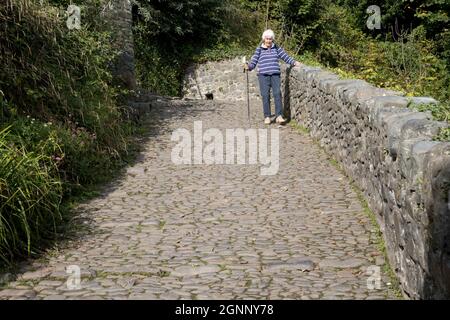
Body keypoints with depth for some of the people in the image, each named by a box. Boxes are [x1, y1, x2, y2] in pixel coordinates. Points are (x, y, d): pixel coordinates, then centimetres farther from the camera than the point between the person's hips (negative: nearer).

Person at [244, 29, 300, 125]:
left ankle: (279, 116, -13)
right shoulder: (259, 50, 8)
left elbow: (286, 57, 14)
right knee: (265, 95, -5)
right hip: (263, 75, -1)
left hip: (275, 74, 1)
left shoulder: (277, 48, 12)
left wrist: (294, 62, 0)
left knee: (277, 93, -11)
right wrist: (248, 66, -14)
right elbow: (254, 61, 5)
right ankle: (267, 117, 2)